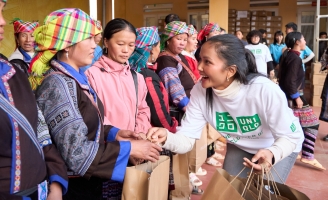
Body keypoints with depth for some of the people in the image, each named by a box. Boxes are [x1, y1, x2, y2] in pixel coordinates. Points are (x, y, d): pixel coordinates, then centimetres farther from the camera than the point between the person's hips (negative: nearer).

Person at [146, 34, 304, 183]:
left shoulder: (265, 91, -37)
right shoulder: (200, 91, -26)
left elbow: (291, 136, -26)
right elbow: (187, 139, -24)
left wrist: (272, 154, -48)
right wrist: (167, 138, -46)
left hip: (278, 148, -3)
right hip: (240, 147, 3)